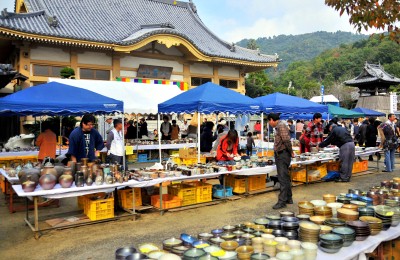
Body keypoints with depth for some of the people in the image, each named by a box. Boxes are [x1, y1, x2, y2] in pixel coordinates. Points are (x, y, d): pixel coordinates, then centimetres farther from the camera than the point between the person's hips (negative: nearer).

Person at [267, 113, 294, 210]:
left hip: (283, 155, -10)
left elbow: (286, 140, -24)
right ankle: (288, 198, 25)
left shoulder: (281, 126, -15)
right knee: (285, 177, 16)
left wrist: (291, 152, -14)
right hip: (280, 155, 10)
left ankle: (282, 201, -6)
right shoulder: (278, 126, 16)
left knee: (283, 178, -8)